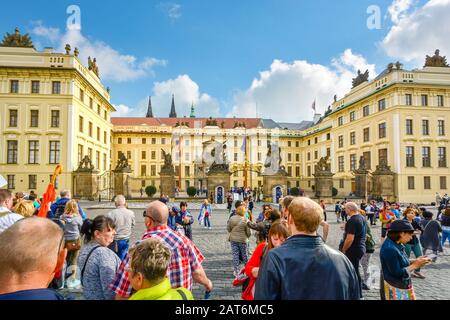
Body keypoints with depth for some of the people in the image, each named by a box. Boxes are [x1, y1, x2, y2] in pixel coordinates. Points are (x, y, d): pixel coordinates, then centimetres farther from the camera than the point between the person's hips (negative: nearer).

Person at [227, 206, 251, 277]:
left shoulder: (231, 219, -5)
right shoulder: (245, 220, -12)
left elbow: (228, 229, 1)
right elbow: (248, 232, -7)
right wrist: (248, 236, 14)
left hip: (233, 239, 2)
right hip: (242, 240, -2)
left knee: (235, 255, 8)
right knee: (244, 254, 14)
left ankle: (236, 271, 11)